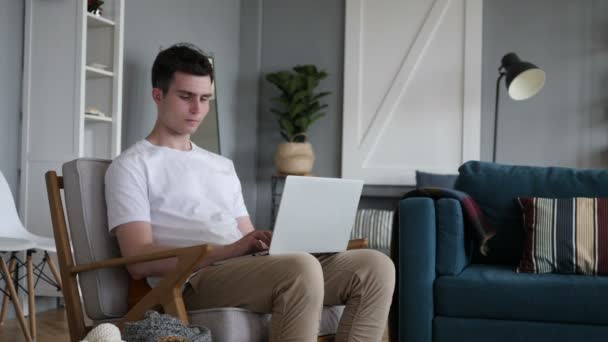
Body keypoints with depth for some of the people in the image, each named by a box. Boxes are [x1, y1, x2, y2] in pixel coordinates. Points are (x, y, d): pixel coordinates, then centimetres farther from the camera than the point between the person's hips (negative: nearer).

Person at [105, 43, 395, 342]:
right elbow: (139, 261, -7)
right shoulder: (130, 166, 6)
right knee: (302, 268, -36)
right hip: (195, 282, -7)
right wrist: (229, 251, -17)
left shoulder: (222, 166, 28)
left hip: (252, 270, 7)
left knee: (375, 265, -13)